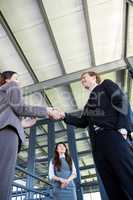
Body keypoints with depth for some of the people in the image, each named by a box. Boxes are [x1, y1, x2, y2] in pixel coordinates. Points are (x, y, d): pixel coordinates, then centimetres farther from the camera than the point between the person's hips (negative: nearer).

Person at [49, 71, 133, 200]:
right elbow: (82, 122, 24)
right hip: (97, 143, 6)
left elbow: (121, 101, -1)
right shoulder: (88, 103, 31)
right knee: (113, 187, 3)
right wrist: (64, 116, 12)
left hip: (113, 136, -6)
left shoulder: (106, 84, 15)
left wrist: (122, 127, -15)